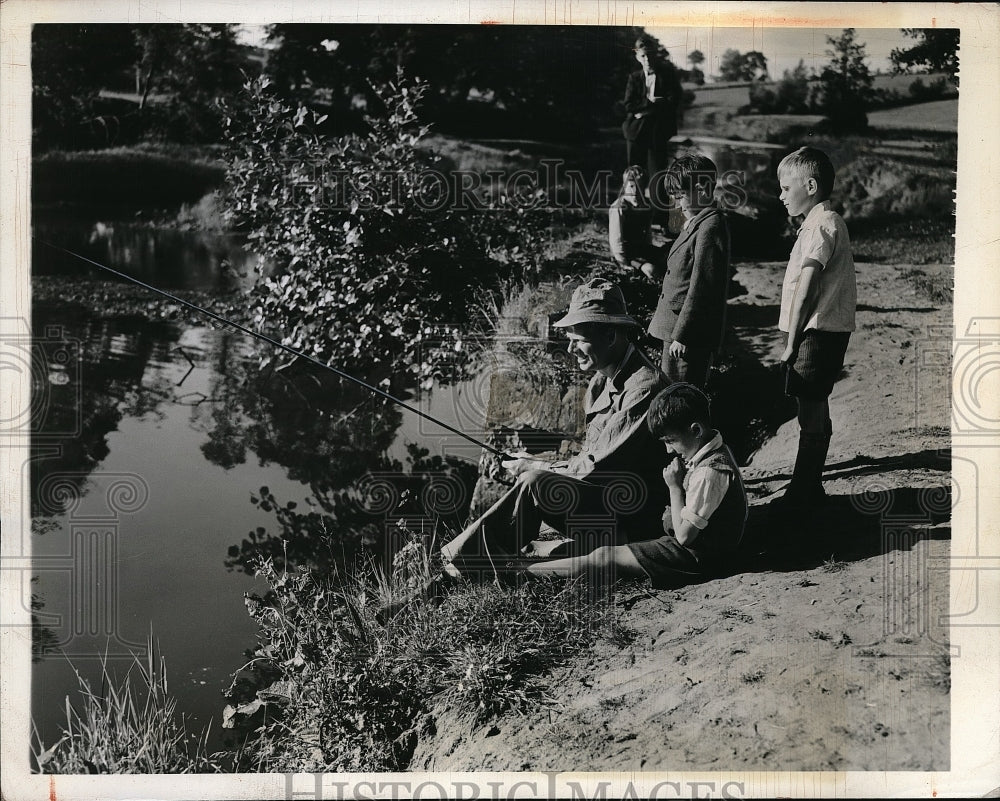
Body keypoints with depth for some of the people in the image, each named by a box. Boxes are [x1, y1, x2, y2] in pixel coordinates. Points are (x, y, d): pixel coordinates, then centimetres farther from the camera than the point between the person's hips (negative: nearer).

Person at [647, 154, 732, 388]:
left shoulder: (710, 227, -18)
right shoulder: (695, 224, 14)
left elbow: (700, 287, -21)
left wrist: (681, 335, -20)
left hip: (690, 334, -10)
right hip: (676, 328, 10)